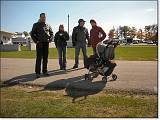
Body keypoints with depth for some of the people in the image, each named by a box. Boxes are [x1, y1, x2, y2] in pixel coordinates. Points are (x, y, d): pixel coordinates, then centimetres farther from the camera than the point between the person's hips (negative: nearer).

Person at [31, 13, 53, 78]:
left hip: (46, 43, 4)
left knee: (45, 58, 5)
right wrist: (36, 41, -8)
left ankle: (45, 71, 13)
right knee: (39, 58, -7)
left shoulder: (48, 25, 15)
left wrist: (50, 39, 5)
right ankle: (37, 72, -3)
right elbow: (32, 34, 3)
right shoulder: (36, 25, 6)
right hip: (39, 43, -4)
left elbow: (51, 33, 22)